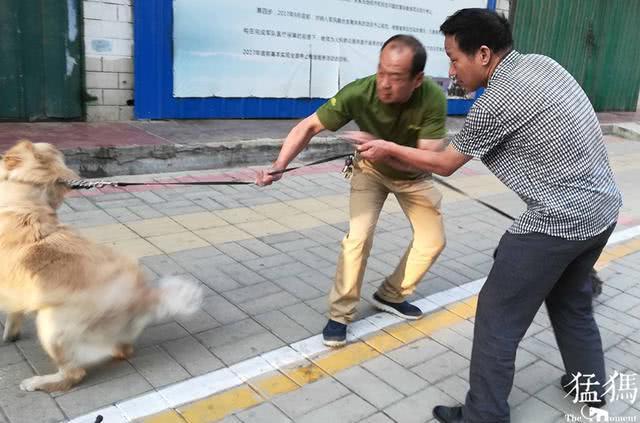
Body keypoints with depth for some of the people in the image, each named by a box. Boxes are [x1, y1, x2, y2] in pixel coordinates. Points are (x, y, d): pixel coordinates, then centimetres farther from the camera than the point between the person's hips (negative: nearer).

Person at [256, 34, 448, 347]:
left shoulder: (433, 98, -36)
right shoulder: (359, 93, -36)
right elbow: (309, 126, -30)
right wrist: (279, 165, -44)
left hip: (413, 174, 2)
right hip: (371, 169, -2)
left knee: (433, 240, 3)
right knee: (358, 236, -19)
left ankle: (391, 295, 24)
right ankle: (340, 314, -2)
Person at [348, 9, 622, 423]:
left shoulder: (495, 104, -18)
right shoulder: (541, 63, 5)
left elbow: (444, 164, -6)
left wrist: (388, 149, 5)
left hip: (558, 222, -9)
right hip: (603, 208, 9)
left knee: (498, 316, 3)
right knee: (572, 302, 27)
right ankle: (591, 386, 45)